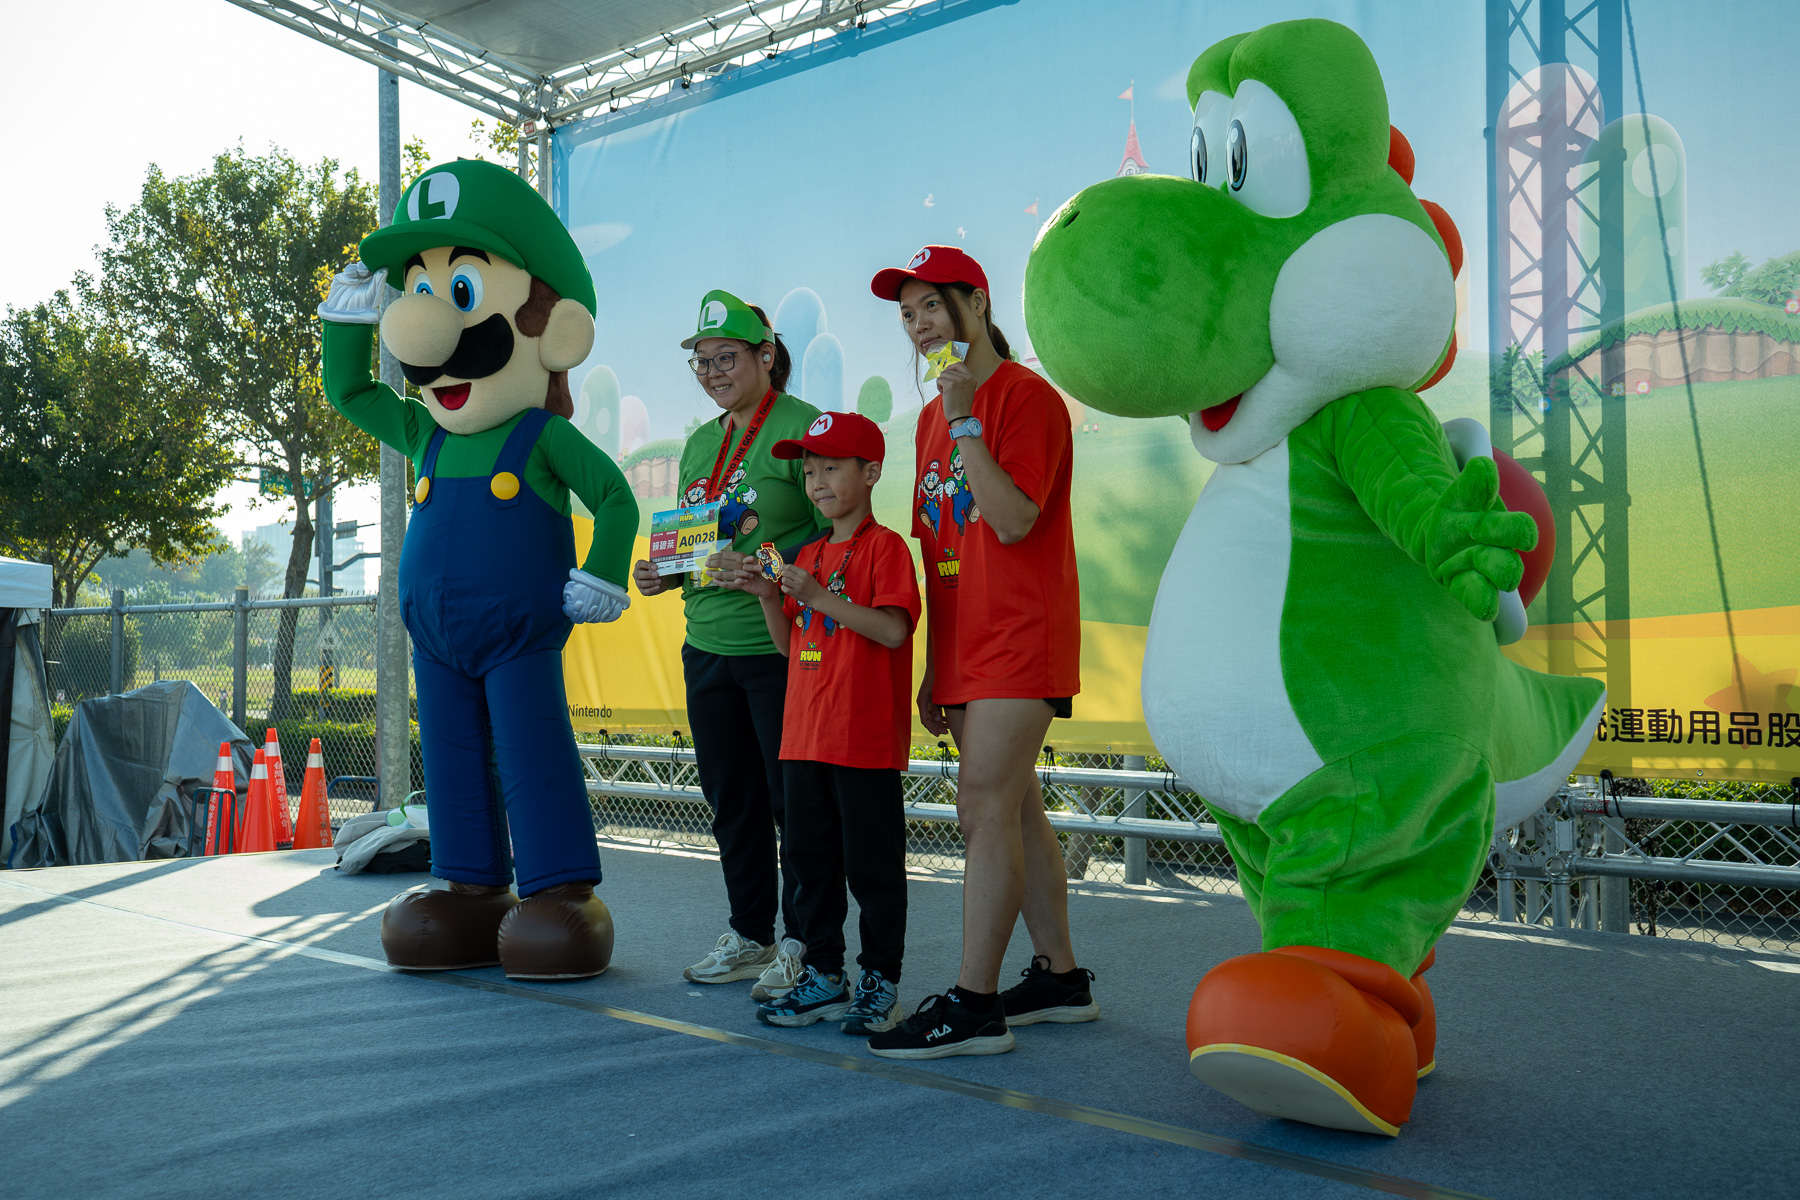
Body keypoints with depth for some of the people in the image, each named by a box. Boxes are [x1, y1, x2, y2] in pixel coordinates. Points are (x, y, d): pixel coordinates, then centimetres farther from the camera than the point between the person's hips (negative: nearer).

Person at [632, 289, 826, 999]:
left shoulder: (803, 428, -7)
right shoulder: (698, 444, 16)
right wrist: (666, 575, 4)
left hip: (781, 648, -7)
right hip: (707, 647, 8)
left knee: (793, 801, 0)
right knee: (729, 801, 14)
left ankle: (802, 944, 14)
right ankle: (750, 935, 28)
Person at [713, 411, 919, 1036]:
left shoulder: (885, 546, -6)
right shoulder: (806, 555, 16)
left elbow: (894, 629, -19)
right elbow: (790, 644, 17)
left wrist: (817, 595, -23)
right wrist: (769, 596, 1)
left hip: (866, 739, -7)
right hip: (804, 737, 7)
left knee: (872, 865, 2)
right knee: (810, 859, 12)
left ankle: (880, 983, 16)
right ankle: (823, 977, 24)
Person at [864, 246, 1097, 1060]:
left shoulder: (1027, 397, -8)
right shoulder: (932, 417, 17)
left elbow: (1014, 520, -20)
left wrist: (964, 421, -18)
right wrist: (933, 667, 16)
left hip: (1019, 639, -8)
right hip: (965, 646, 9)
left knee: (985, 805, -11)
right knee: (1011, 807, 11)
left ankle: (974, 1003, -5)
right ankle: (1059, 976, 23)